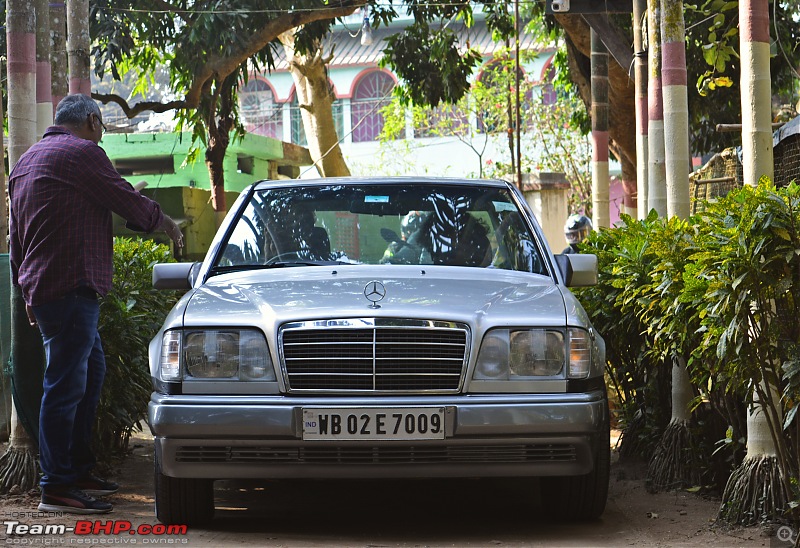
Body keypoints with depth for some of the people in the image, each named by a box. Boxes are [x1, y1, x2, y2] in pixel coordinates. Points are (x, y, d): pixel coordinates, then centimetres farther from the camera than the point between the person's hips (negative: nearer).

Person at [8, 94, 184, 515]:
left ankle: (78, 470, 23)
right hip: (72, 286, -10)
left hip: (41, 286, 10)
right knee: (66, 384, -9)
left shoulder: (26, 161, 21)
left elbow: (16, 240, 26)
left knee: (91, 372, 18)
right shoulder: (82, 153, -7)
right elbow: (131, 205, -5)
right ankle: (56, 487, -9)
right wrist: (167, 224, 14)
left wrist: (27, 291, 31)